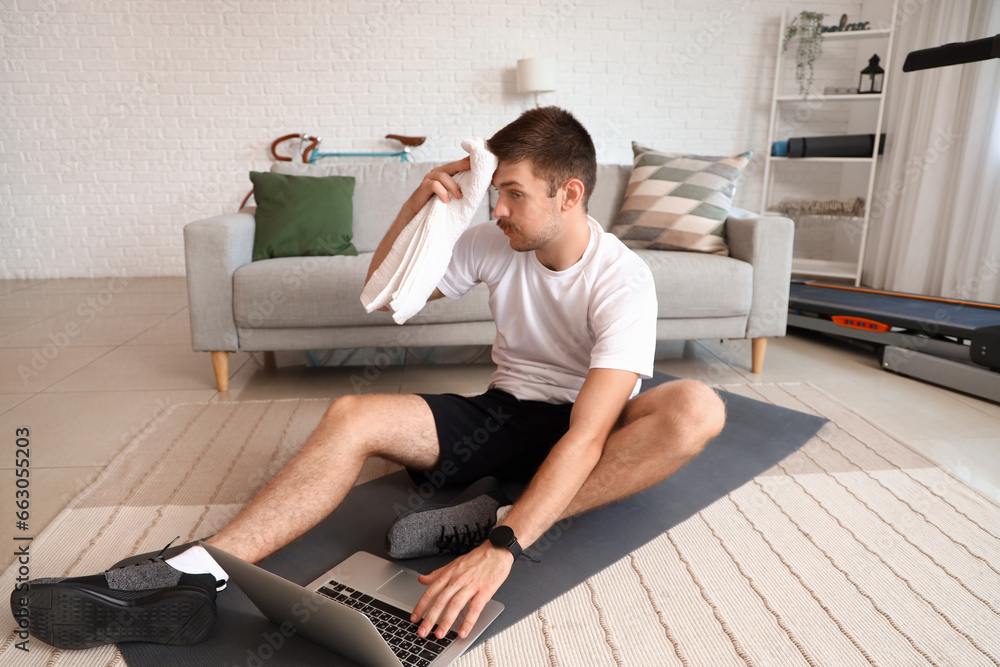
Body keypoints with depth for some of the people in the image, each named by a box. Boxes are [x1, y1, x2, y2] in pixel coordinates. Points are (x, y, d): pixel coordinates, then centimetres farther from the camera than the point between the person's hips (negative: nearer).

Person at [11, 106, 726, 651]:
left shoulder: (622, 278, -20)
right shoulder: (495, 244, -4)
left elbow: (586, 436, -33)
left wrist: (503, 548, -44)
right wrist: (417, 207, -11)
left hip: (580, 433, -3)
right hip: (505, 413, 3)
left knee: (698, 409, -34)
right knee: (352, 416, -21)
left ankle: (492, 520, -35)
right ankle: (194, 575, -25)